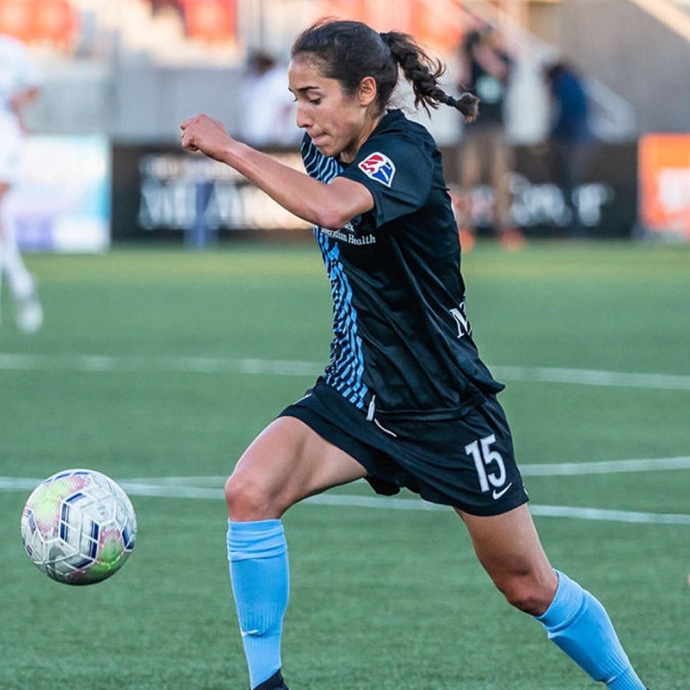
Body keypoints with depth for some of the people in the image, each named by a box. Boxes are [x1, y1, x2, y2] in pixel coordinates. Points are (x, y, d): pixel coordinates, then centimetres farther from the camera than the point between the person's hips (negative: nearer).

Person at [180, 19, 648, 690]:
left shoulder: (405, 152, -22)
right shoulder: (327, 148, -1)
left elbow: (332, 207, -44)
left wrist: (228, 147, -37)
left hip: (446, 408, -6)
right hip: (354, 394, 6)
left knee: (530, 588, 5)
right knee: (249, 492, -21)